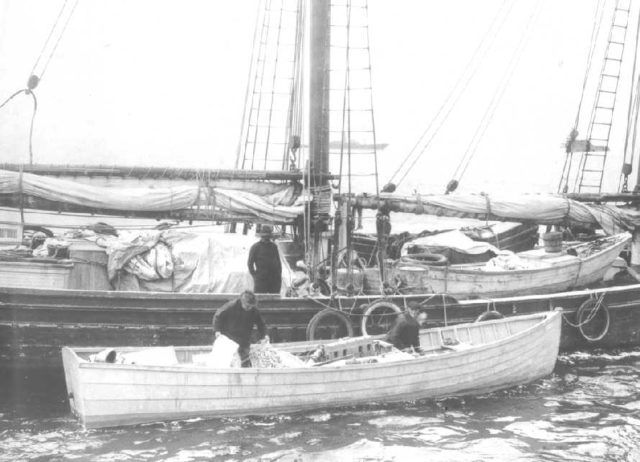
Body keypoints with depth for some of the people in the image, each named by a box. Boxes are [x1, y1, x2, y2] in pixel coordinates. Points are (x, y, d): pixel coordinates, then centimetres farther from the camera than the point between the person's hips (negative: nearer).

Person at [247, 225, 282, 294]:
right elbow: (250, 263, 3)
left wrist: (280, 274, 12)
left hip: (275, 280, 4)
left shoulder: (274, 246, 13)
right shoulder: (255, 247, 1)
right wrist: (255, 276, -1)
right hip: (261, 279, -4)